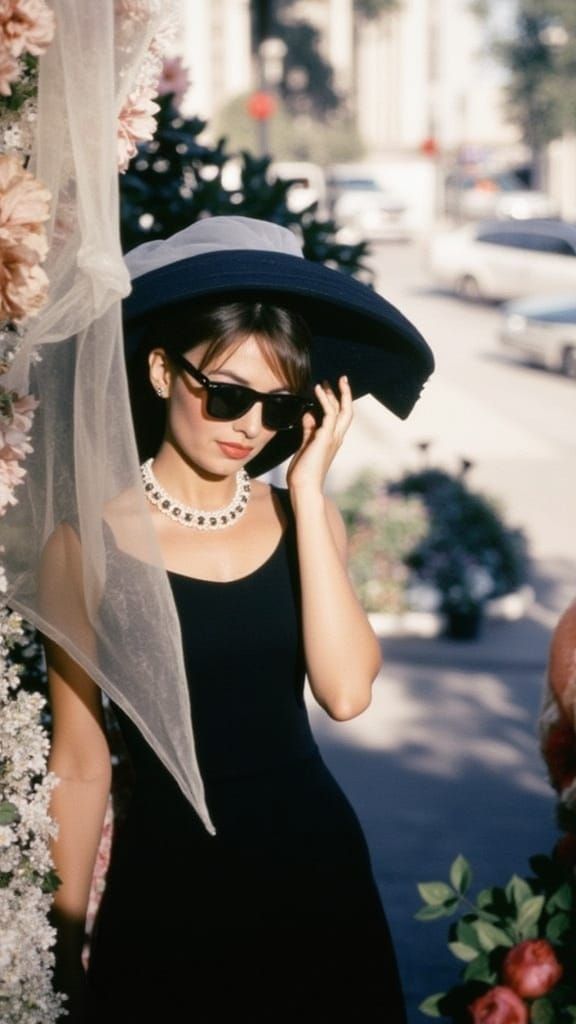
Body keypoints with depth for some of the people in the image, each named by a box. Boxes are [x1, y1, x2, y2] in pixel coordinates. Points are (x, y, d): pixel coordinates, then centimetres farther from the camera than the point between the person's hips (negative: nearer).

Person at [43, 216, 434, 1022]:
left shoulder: (302, 518, -1)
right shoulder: (92, 543, -9)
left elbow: (345, 692, -17)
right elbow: (79, 767, -3)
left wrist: (308, 490, -15)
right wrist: (69, 946, 1)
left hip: (317, 868, 3)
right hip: (166, 888, -3)